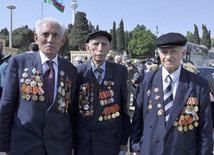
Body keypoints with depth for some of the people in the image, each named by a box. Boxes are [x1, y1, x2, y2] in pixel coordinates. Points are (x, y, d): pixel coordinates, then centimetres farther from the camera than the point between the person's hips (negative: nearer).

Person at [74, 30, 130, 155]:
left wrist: (124, 140, 3)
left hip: (110, 141, 0)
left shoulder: (120, 71, -2)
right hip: (82, 142, 0)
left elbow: (124, 108, 1)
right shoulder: (78, 72, -3)